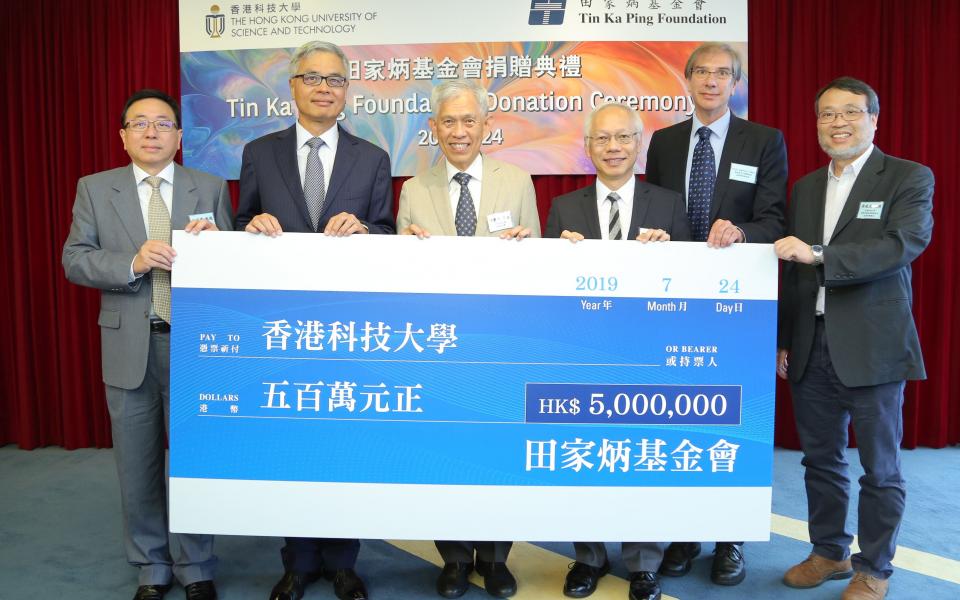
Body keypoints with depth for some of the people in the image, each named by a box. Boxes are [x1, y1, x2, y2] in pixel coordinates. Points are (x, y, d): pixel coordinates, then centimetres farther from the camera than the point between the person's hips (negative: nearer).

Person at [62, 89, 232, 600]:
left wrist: (213, 240, -19)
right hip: (130, 347, 1)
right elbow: (75, 260, -1)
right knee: (138, 467, 11)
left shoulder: (211, 189, 4)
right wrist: (134, 262, -17)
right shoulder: (95, 189, 6)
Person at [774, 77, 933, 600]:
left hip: (872, 346, -5)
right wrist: (783, 339, 13)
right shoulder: (805, 188, 14)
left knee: (880, 467, 6)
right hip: (811, 346, 5)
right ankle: (830, 552, 32)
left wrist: (819, 255, -27)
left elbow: (906, 242, -20)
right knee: (821, 459, 15)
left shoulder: (909, 178, -2)